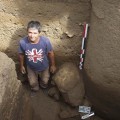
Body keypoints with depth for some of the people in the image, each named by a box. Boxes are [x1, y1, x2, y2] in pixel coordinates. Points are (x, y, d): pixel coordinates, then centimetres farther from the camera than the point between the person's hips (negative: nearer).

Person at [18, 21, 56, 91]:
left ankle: (43, 85, 63)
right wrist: (22, 66, 4)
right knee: (33, 84, 25)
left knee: (45, 83, 27)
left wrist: (53, 65, -1)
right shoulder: (22, 42, -32)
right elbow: (21, 54, -10)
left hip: (44, 67, 0)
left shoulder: (45, 41, -35)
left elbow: (51, 53, -15)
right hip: (31, 68, 0)